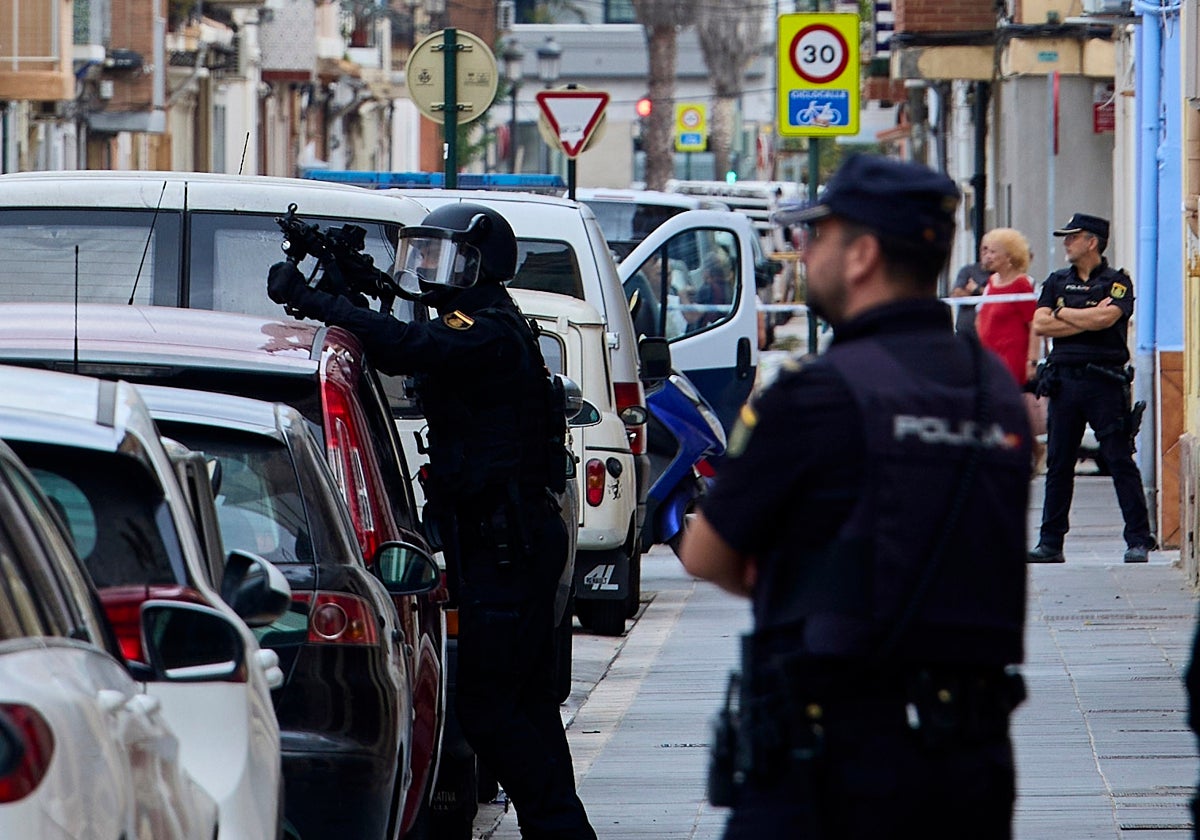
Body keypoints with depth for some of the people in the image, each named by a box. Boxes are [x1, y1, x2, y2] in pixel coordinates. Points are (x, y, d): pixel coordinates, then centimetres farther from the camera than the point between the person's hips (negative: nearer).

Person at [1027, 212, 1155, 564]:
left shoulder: (1117, 282, 2)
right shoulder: (1056, 282, 15)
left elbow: (1106, 317, -16)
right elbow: (1039, 324, 2)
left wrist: (1062, 314, -2)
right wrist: (1087, 320, -6)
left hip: (1105, 382, -4)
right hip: (1063, 380, 4)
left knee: (1120, 461, -6)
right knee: (1058, 464, 5)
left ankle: (1138, 540, -4)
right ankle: (1050, 543, 10)